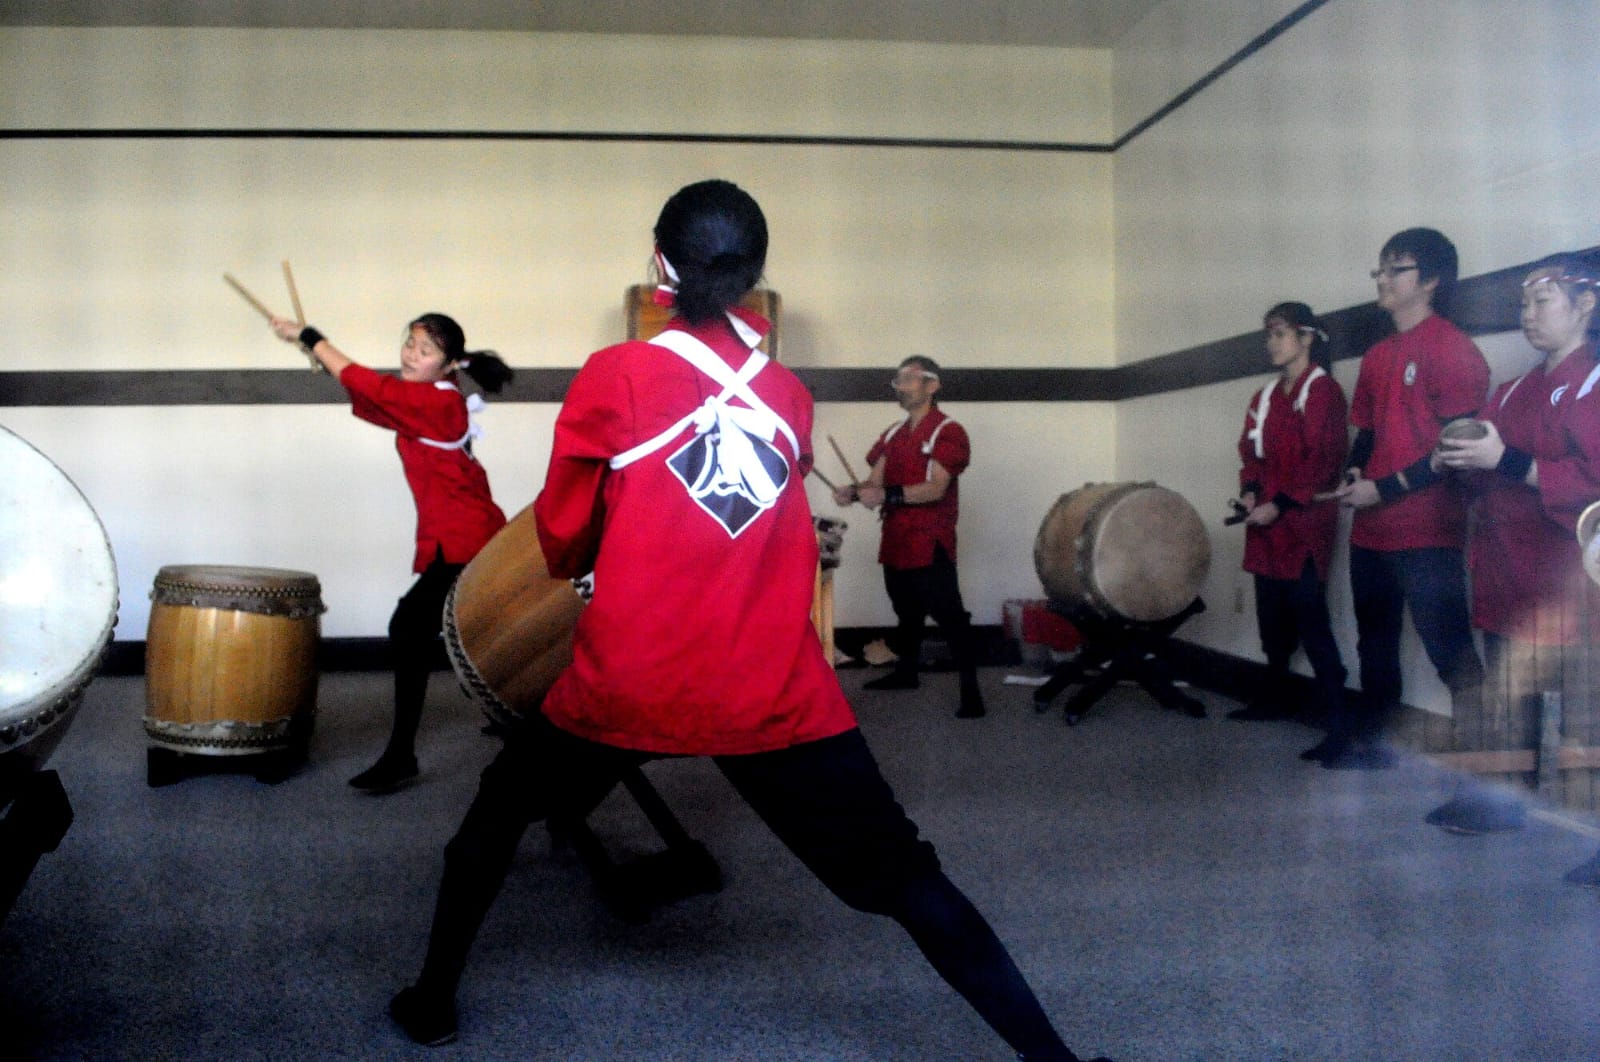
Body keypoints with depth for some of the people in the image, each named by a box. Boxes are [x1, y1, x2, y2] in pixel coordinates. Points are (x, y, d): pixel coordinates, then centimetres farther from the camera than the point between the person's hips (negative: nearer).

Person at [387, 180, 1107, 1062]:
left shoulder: (614, 376, -3)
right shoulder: (788, 395, 7)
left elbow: (562, 542, 4)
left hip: (625, 684, -1)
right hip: (774, 694, 2)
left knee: (495, 818, 26)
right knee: (904, 877, 9)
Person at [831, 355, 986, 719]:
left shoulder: (948, 432, -8)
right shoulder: (893, 434, 14)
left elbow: (935, 489, -19)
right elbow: (876, 482, 9)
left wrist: (888, 496, -31)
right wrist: (853, 492, -14)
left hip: (930, 543, -7)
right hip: (896, 540, 7)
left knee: (948, 614, -9)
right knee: (906, 610, 19)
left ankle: (971, 688, -6)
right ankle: (905, 671, 34)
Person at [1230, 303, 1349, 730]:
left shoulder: (1323, 390, -6)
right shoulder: (1266, 396, 17)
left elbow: (1322, 459, -14)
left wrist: (1280, 504, -16)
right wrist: (1250, 492, -2)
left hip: (1304, 523, -7)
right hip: (1266, 522, 7)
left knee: (1308, 611, -6)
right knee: (1271, 613, 10)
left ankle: (1333, 699, 4)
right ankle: (1277, 695, 20)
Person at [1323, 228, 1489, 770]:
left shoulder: (1452, 350, -9)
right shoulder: (1377, 355, 15)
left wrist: (1384, 488, -16)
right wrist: (1353, 473, 0)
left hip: (1428, 535, -8)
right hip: (1371, 531, 8)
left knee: (1452, 653, -6)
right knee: (1375, 646, 19)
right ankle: (1368, 740, 33)